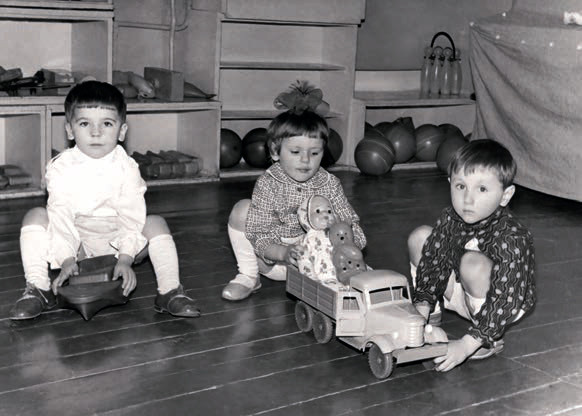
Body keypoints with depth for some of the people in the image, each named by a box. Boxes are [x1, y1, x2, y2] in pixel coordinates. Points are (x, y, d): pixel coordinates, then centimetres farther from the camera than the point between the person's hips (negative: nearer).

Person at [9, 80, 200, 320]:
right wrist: (67, 260, -29)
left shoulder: (126, 168, -13)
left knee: (155, 223, -21)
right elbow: (61, 215, -18)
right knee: (36, 216, -19)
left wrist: (125, 260, -29)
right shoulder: (60, 168, -13)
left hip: (117, 240, 0)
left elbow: (132, 217, -18)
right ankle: (38, 289, -19)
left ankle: (169, 291, -20)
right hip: (75, 243, 0)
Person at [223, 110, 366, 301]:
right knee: (242, 210, -22)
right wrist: (284, 253, -40)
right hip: (271, 259, -1)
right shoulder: (267, 184, -15)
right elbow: (258, 236, -20)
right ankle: (248, 276, -6)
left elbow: (350, 223, -6)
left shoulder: (329, 184, -7)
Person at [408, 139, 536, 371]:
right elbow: (432, 260, -4)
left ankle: (490, 342, -17)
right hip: (459, 291, 7)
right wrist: (422, 304, -17)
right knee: (419, 237, -2)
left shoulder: (511, 240, -33)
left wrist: (467, 344, -37)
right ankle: (429, 313, 7)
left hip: (502, 307, -7)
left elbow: (505, 302, -35)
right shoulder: (450, 219, -13)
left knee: (472, 263, -37)